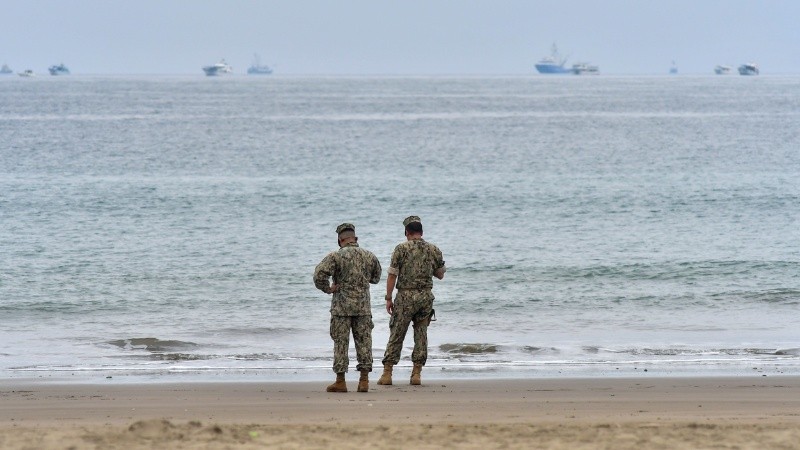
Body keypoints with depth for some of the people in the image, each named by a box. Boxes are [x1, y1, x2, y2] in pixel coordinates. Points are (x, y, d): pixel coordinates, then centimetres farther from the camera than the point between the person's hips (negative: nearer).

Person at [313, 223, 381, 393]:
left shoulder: (336, 256, -9)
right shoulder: (369, 256, 5)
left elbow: (319, 275, -19)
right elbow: (376, 278, 20)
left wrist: (327, 289, -4)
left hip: (342, 306, -3)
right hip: (363, 306, 3)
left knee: (340, 343, 2)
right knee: (364, 342, 7)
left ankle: (340, 381, 3)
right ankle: (364, 380, 5)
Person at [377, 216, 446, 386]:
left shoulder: (401, 249, -6)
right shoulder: (434, 250, 3)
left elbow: (392, 275, -7)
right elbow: (440, 275, 13)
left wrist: (388, 298, 0)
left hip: (405, 297, -3)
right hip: (426, 296, 3)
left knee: (396, 335, 3)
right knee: (421, 335, 10)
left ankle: (387, 373, 3)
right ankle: (416, 374, 6)